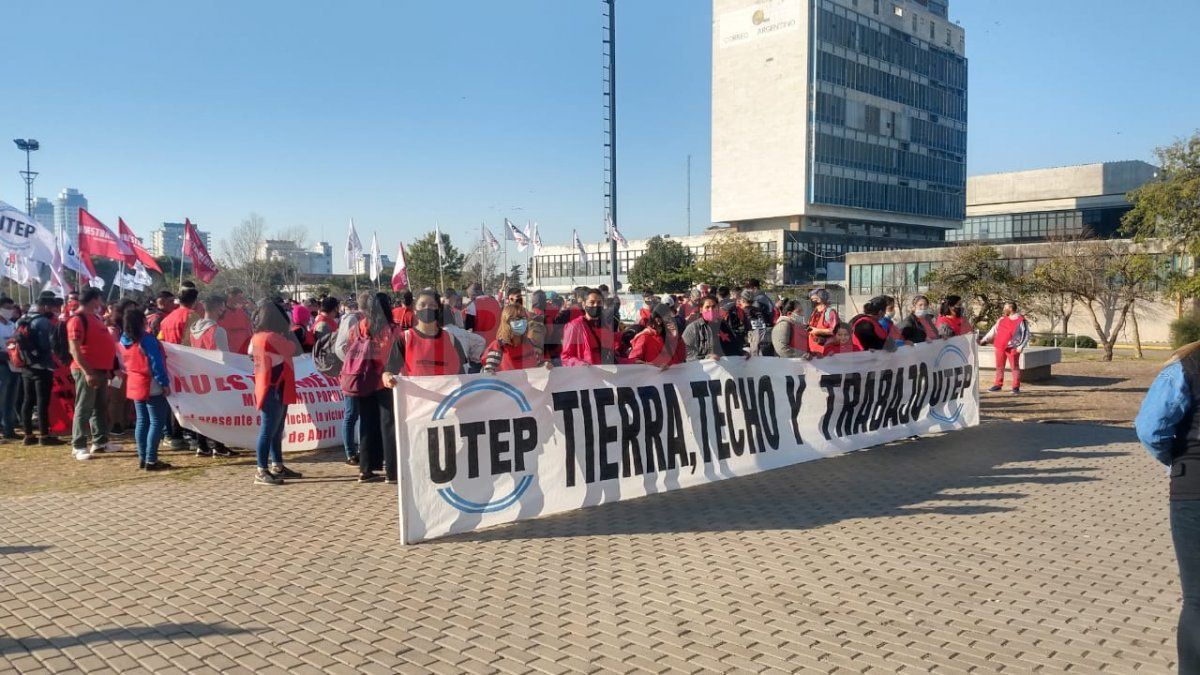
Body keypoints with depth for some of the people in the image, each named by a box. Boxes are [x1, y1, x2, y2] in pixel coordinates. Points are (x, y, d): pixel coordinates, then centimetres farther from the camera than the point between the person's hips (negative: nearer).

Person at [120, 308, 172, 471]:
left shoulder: (124, 340, 6)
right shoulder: (147, 339, -17)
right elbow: (156, 364, -17)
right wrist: (165, 383, -14)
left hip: (134, 386, 8)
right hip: (151, 387, -8)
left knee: (142, 421, 13)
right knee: (157, 422, -4)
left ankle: (142, 458, 15)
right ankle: (151, 460, -8)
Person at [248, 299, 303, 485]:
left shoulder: (257, 337, 8)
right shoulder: (272, 337, -19)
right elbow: (296, 350, -11)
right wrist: (289, 332, 6)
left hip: (272, 390, 10)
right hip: (274, 391, -10)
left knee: (276, 431, 16)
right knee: (268, 431, -6)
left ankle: (277, 466, 24)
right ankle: (261, 472, -3)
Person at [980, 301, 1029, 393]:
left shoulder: (1021, 320, -5)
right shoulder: (1002, 319, 13)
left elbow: (1026, 334, -6)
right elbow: (994, 330, 18)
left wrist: (1021, 346, -14)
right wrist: (984, 340, 14)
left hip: (1013, 348, -6)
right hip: (1000, 347, 6)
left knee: (1015, 367, -1)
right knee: (999, 367, 11)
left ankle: (1016, 387, 5)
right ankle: (998, 385, 19)